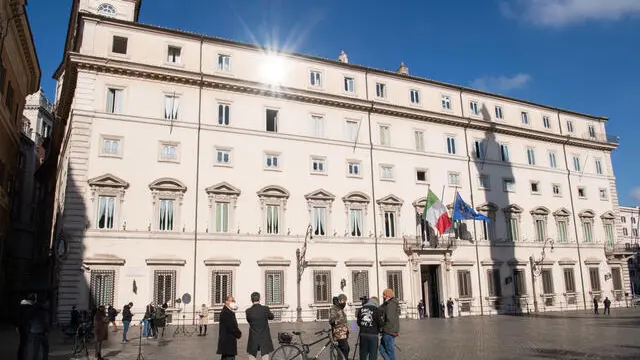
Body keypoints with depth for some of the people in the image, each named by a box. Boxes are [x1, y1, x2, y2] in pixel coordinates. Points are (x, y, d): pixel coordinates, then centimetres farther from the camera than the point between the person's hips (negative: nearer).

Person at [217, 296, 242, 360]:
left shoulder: (230, 312, 16)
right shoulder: (225, 312, -18)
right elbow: (231, 327, -22)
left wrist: (238, 332, 4)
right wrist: (239, 334, -9)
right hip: (228, 342, -11)